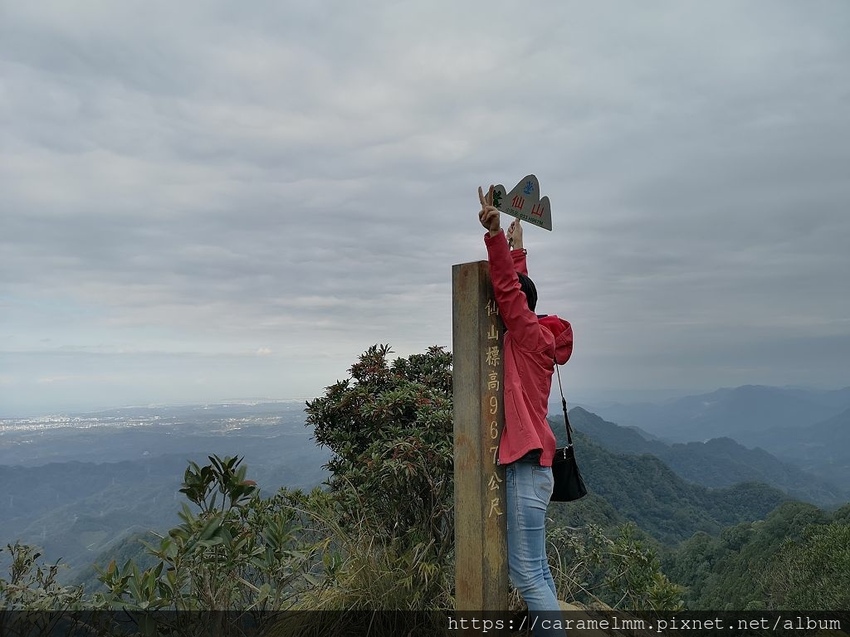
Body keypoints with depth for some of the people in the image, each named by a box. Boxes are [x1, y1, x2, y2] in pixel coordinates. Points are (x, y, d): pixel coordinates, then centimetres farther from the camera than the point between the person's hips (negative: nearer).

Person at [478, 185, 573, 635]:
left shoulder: (532, 337, -10)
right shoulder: (531, 338, 12)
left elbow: (508, 289, -21)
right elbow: (517, 289, 25)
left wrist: (495, 234, -26)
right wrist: (516, 250, 33)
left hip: (526, 467, -10)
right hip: (528, 464, 10)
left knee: (527, 575, -5)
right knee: (536, 569, 14)